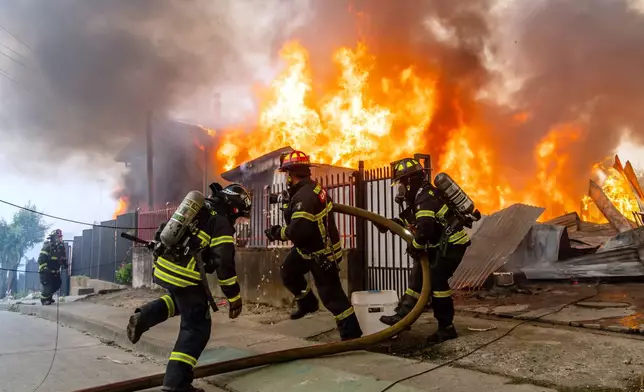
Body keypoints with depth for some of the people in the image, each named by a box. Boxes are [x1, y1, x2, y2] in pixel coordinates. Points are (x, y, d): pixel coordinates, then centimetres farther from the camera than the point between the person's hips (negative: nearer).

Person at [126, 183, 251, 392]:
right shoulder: (222, 223, -8)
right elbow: (224, 263, -13)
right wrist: (234, 298, -6)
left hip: (163, 267, 8)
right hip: (183, 276, -8)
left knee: (181, 299, 35)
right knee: (196, 327, 3)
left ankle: (144, 317, 12)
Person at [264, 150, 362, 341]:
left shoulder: (305, 196, -30)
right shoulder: (312, 188, 2)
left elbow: (299, 230, -36)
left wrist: (277, 232, -20)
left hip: (321, 253, -10)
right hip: (310, 247, 10)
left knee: (331, 294, -3)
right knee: (288, 272, 23)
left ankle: (351, 334, 7)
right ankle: (308, 303, 40)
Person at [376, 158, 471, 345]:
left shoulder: (425, 196, -23)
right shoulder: (420, 195, 9)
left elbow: (424, 228, -34)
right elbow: (412, 220, 20)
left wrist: (414, 247, -17)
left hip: (452, 243, -11)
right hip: (442, 243, 11)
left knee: (436, 279, -12)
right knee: (419, 273, 9)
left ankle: (446, 327, -2)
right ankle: (403, 314, 13)